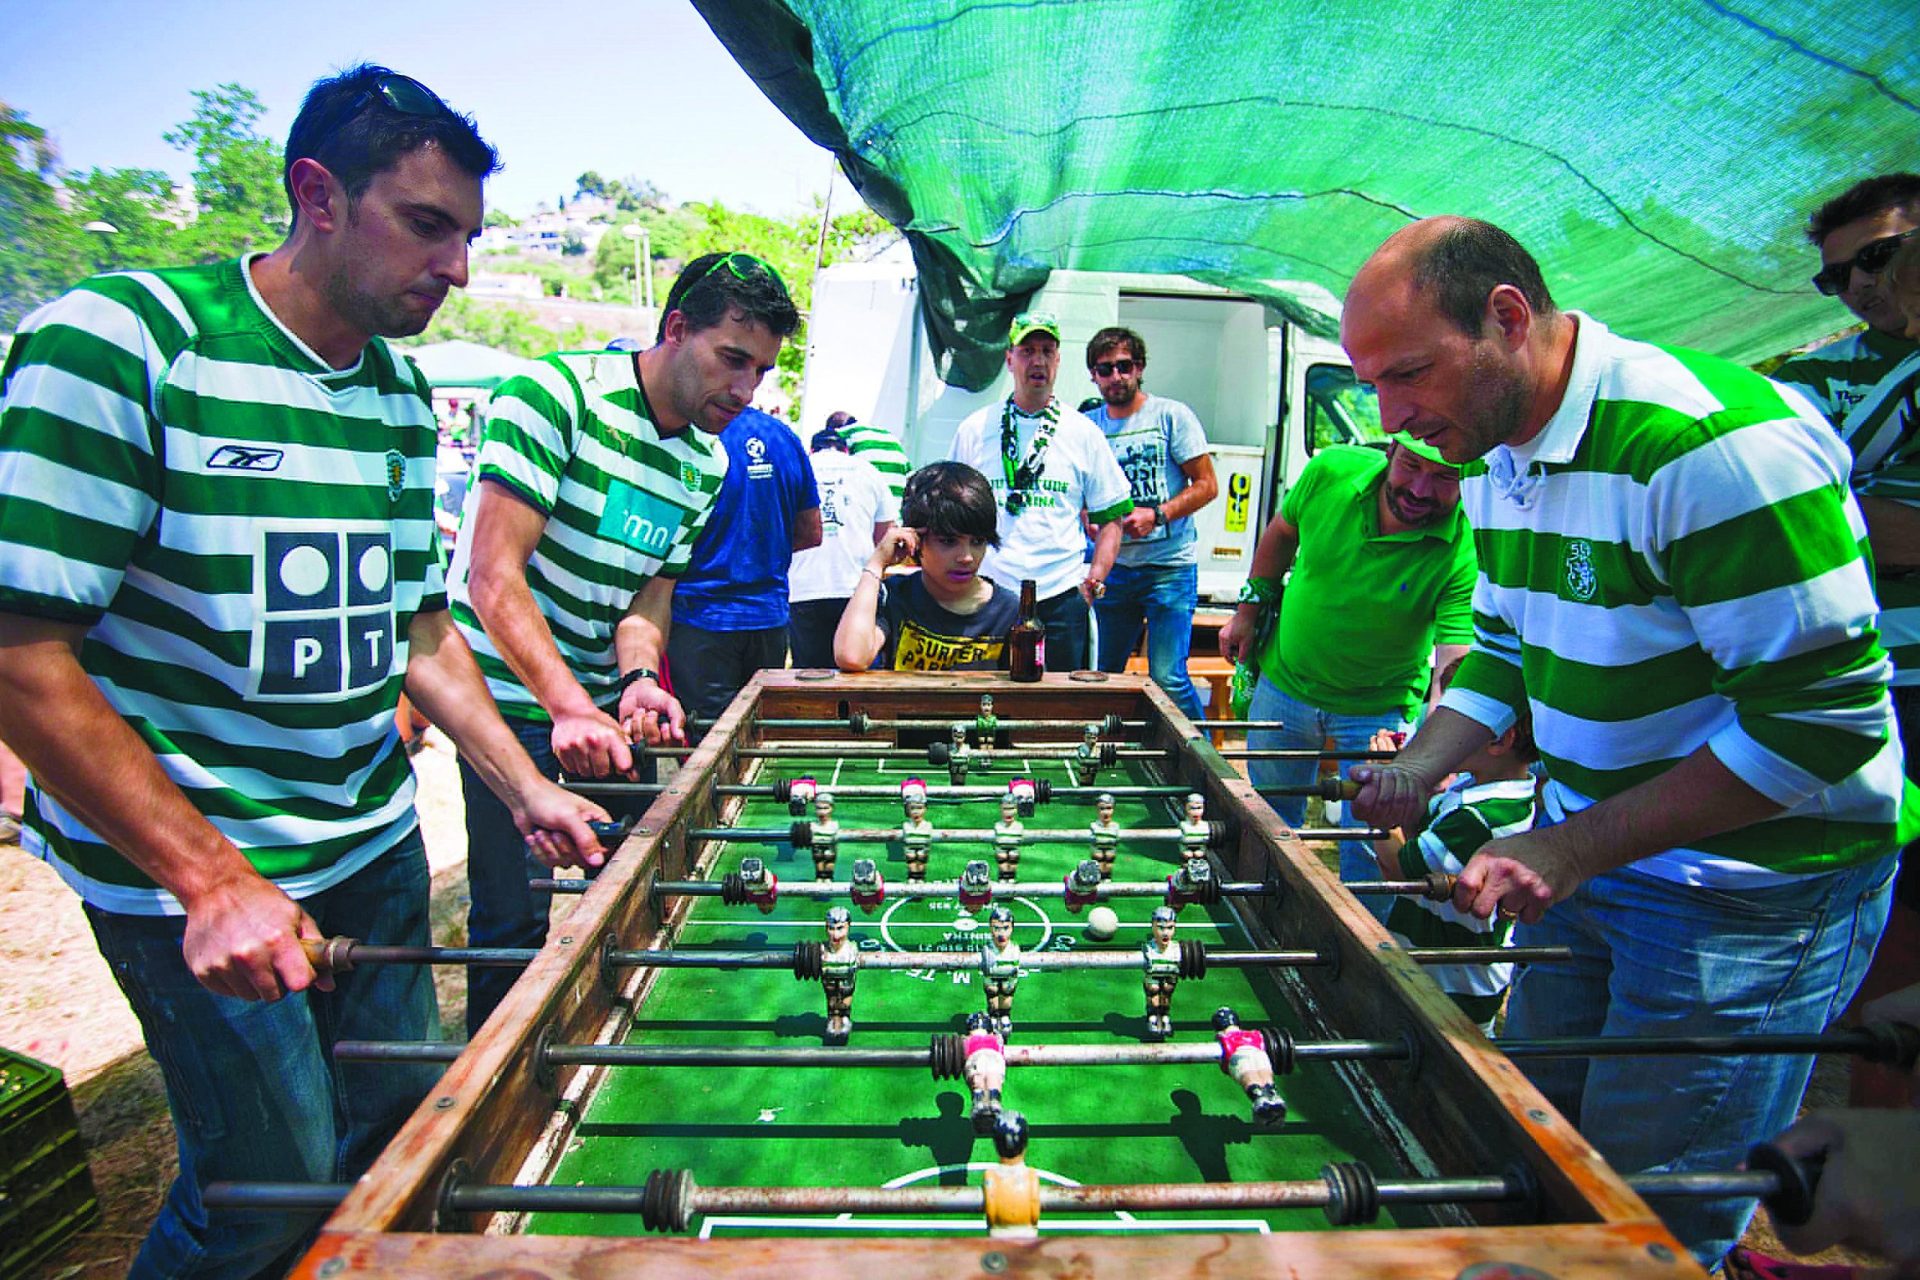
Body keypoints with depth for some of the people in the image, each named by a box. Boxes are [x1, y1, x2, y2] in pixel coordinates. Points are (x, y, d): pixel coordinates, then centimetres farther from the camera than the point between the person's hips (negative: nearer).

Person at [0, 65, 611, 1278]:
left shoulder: (403, 398, 4)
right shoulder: (117, 345, -16)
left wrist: (528, 789, 3)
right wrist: (211, 879, -22)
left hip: (376, 844, 6)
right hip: (179, 871, -6)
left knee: (401, 1110, 17)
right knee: (273, 1179, 5)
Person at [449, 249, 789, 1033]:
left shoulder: (707, 464, 3)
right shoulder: (555, 394, -18)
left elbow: (650, 593, 3)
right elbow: (494, 574, -24)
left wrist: (639, 679, -18)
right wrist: (571, 708, -33)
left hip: (604, 702, 7)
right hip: (509, 697, -6)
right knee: (516, 918, -2)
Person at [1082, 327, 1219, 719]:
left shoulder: (1171, 415, -1)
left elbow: (1207, 485, -2)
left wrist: (1156, 515, -15)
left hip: (1169, 567, -4)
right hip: (1114, 566, 4)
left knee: (1168, 678, -10)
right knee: (1103, 675, 8)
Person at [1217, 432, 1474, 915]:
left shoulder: (1464, 553, -26)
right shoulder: (1333, 470, -17)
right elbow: (1281, 532, 5)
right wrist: (1248, 609, 6)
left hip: (1380, 709, -3)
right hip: (1284, 683, 3)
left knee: (1371, 848, 2)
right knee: (1267, 821, 18)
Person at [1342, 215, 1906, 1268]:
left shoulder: (1717, 443, -25)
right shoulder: (1494, 459, 2)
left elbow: (1823, 716, -25)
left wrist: (1576, 846, -24)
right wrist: (1422, 765, -3)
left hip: (1751, 896, -7)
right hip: (1587, 863, 8)